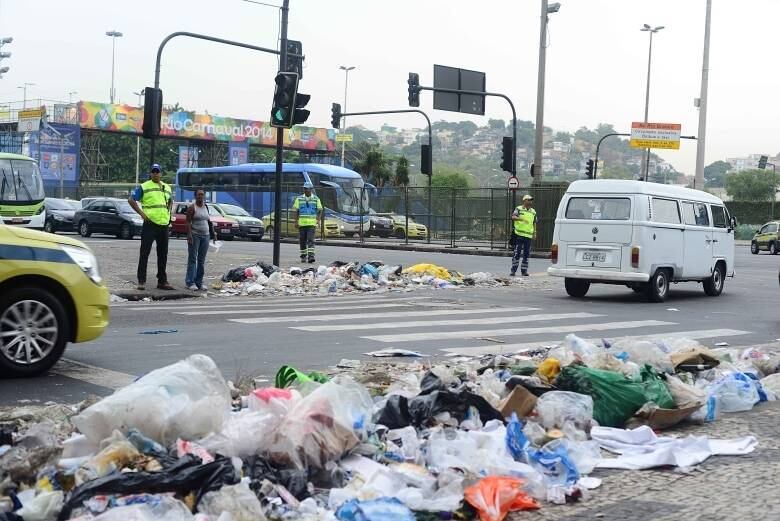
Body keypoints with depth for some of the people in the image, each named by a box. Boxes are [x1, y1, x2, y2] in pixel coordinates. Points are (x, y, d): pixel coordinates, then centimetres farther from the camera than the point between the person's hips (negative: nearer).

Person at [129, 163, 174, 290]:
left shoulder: (167, 188, 15)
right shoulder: (144, 187, -2)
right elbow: (131, 200, -3)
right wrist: (141, 213, -9)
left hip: (164, 224, 6)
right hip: (150, 224, -5)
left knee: (163, 254, 10)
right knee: (144, 253, -4)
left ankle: (162, 281, 18)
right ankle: (141, 281, 0)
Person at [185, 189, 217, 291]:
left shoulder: (206, 207, 13)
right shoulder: (192, 207, -4)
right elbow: (188, 222, -10)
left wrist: (213, 234, 15)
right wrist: (189, 235, -20)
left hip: (205, 235, 6)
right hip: (195, 235, -6)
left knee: (202, 260, 6)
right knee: (192, 259, -5)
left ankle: (199, 282, 10)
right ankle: (190, 282, -5)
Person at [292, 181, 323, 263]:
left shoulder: (316, 199, 6)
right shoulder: (299, 199, 8)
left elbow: (320, 210, 8)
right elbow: (295, 211, 6)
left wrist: (318, 220, -6)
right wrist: (295, 221, -4)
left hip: (312, 223, -2)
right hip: (302, 223, 2)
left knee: (311, 240, -13)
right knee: (302, 240, 7)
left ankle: (311, 256, -19)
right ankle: (303, 257, 18)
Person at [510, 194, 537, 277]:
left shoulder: (533, 212, 16)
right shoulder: (519, 209, 1)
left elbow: (534, 223, 23)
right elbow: (513, 217, -14)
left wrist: (534, 233, 14)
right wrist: (521, 219, -30)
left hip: (529, 235, 5)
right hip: (519, 234, -5)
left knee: (526, 254, 5)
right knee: (517, 253, -5)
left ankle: (524, 270, 12)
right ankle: (513, 270, -1)